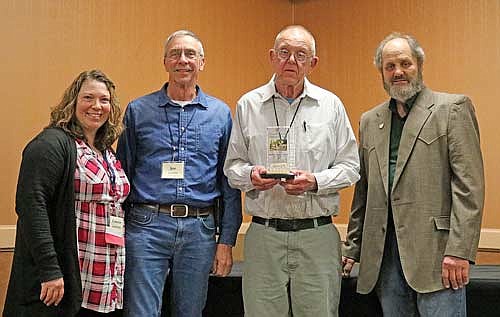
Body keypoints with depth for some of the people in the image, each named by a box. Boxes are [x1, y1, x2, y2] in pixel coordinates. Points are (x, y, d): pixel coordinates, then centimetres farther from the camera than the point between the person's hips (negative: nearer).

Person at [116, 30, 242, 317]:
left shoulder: (221, 114, 7)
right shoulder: (138, 110, 5)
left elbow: (229, 183, 7)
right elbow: (123, 173, 8)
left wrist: (227, 240, 3)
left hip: (199, 229, 2)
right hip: (147, 226, -1)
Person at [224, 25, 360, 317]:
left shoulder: (331, 105, 5)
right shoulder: (248, 105, 6)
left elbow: (350, 167, 6)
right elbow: (232, 166, 10)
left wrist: (315, 181, -12)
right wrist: (250, 176, -12)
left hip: (317, 234, 0)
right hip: (263, 235, 0)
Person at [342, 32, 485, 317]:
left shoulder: (452, 108, -1)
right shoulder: (370, 121, 16)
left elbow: (469, 184, -8)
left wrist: (459, 250, -15)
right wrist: (352, 248, 14)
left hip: (435, 249, -5)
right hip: (385, 253, 5)